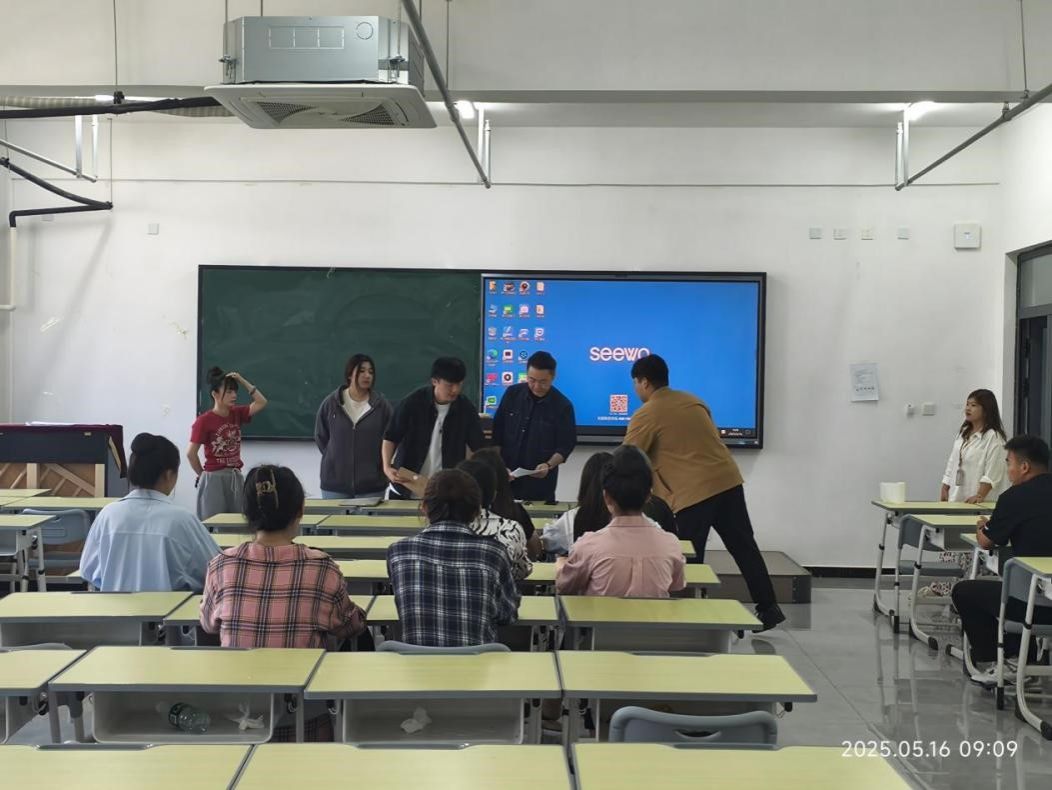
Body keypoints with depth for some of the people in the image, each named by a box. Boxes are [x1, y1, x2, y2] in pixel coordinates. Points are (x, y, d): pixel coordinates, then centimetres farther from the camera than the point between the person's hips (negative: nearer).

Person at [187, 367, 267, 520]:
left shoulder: (237, 414, 6)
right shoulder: (204, 421, -12)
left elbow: (261, 403, 0)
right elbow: (191, 453, -10)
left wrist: (242, 381, -5)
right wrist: (203, 475, 0)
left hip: (236, 477, 6)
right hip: (214, 479, -6)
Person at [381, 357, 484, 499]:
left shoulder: (466, 409, -6)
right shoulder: (413, 402, -11)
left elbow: (478, 447, 1)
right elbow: (391, 437, -4)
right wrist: (387, 467, -19)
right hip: (405, 488, -1)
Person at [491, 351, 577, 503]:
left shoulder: (562, 405, -7)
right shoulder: (512, 394, 0)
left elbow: (566, 445, -4)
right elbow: (497, 432, 6)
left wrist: (549, 465, -21)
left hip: (541, 481, -2)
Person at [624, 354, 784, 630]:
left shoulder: (646, 415, -4)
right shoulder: (692, 400, 17)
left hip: (693, 493, -7)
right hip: (728, 480, 7)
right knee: (744, 547, 13)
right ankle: (768, 608, 18)